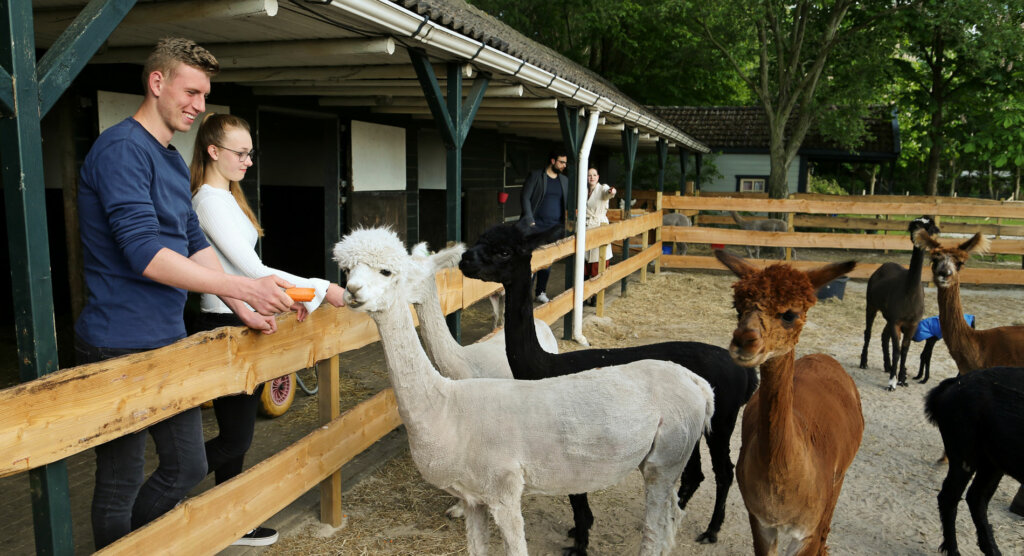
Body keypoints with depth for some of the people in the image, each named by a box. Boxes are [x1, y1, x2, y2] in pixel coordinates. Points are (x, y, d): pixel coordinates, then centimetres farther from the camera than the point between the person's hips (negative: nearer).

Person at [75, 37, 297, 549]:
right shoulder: (121, 150, -15)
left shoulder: (174, 162, 14)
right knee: (121, 483, 6)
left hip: (169, 341, 9)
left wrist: (243, 309, 5)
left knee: (187, 467, 17)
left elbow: (195, 244, 14)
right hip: (121, 350, -9)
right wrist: (246, 288, -25)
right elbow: (145, 255, -24)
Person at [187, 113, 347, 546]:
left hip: (240, 328, 10)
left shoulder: (227, 197, 14)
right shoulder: (211, 202, -16)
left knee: (237, 435, 15)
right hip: (225, 329, -10)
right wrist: (321, 289, -19)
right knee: (235, 438, -1)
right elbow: (252, 270, -21)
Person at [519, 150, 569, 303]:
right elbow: (526, 198, -6)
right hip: (537, 226, -4)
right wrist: (530, 221, -14)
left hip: (555, 227, 4)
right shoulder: (535, 176, -2)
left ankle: (541, 292, 20)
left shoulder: (564, 180, 13)